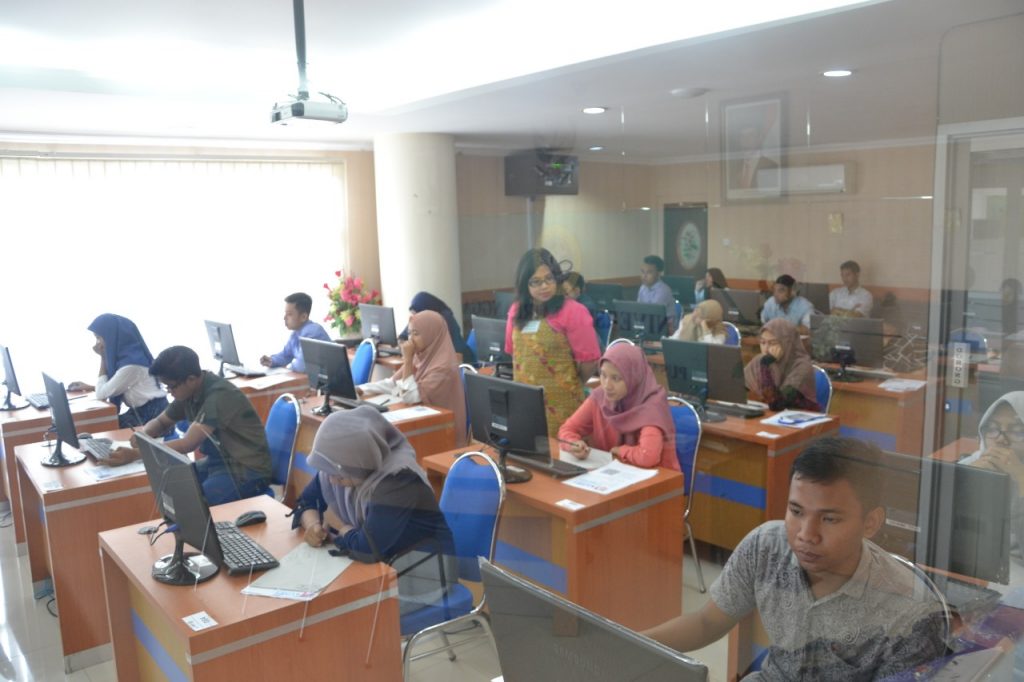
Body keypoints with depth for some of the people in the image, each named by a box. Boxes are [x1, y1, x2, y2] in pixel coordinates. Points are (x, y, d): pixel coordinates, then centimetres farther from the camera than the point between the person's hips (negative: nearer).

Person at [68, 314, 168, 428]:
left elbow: (101, 394, -15)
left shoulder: (132, 364, -24)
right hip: (139, 412, 8)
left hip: (151, 417, -8)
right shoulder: (124, 355, 6)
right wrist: (89, 387, 14)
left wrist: (103, 357, -10)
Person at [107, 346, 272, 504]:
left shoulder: (219, 395, -23)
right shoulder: (189, 392, 3)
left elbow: (188, 444, -25)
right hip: (218, 461, 9)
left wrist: (135, 454, -23)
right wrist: (142, 436, -5)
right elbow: (160, 422, 18)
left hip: (248, 470, -9)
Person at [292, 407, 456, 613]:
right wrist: (313, 525, -14)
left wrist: (340, 533, -13)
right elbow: (307, 501, 8)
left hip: (419, 572, -7)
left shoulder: (398, 481, -29)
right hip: (381, 563, 7)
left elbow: (368, 548, -34)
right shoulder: (340, 467, -5)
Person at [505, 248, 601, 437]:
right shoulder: (516, 311, 8)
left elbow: (589, 360, -8)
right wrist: (526, 382, 15)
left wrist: (569, 385, 7)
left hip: (560, 405, -5)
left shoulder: (572, 312, -10)